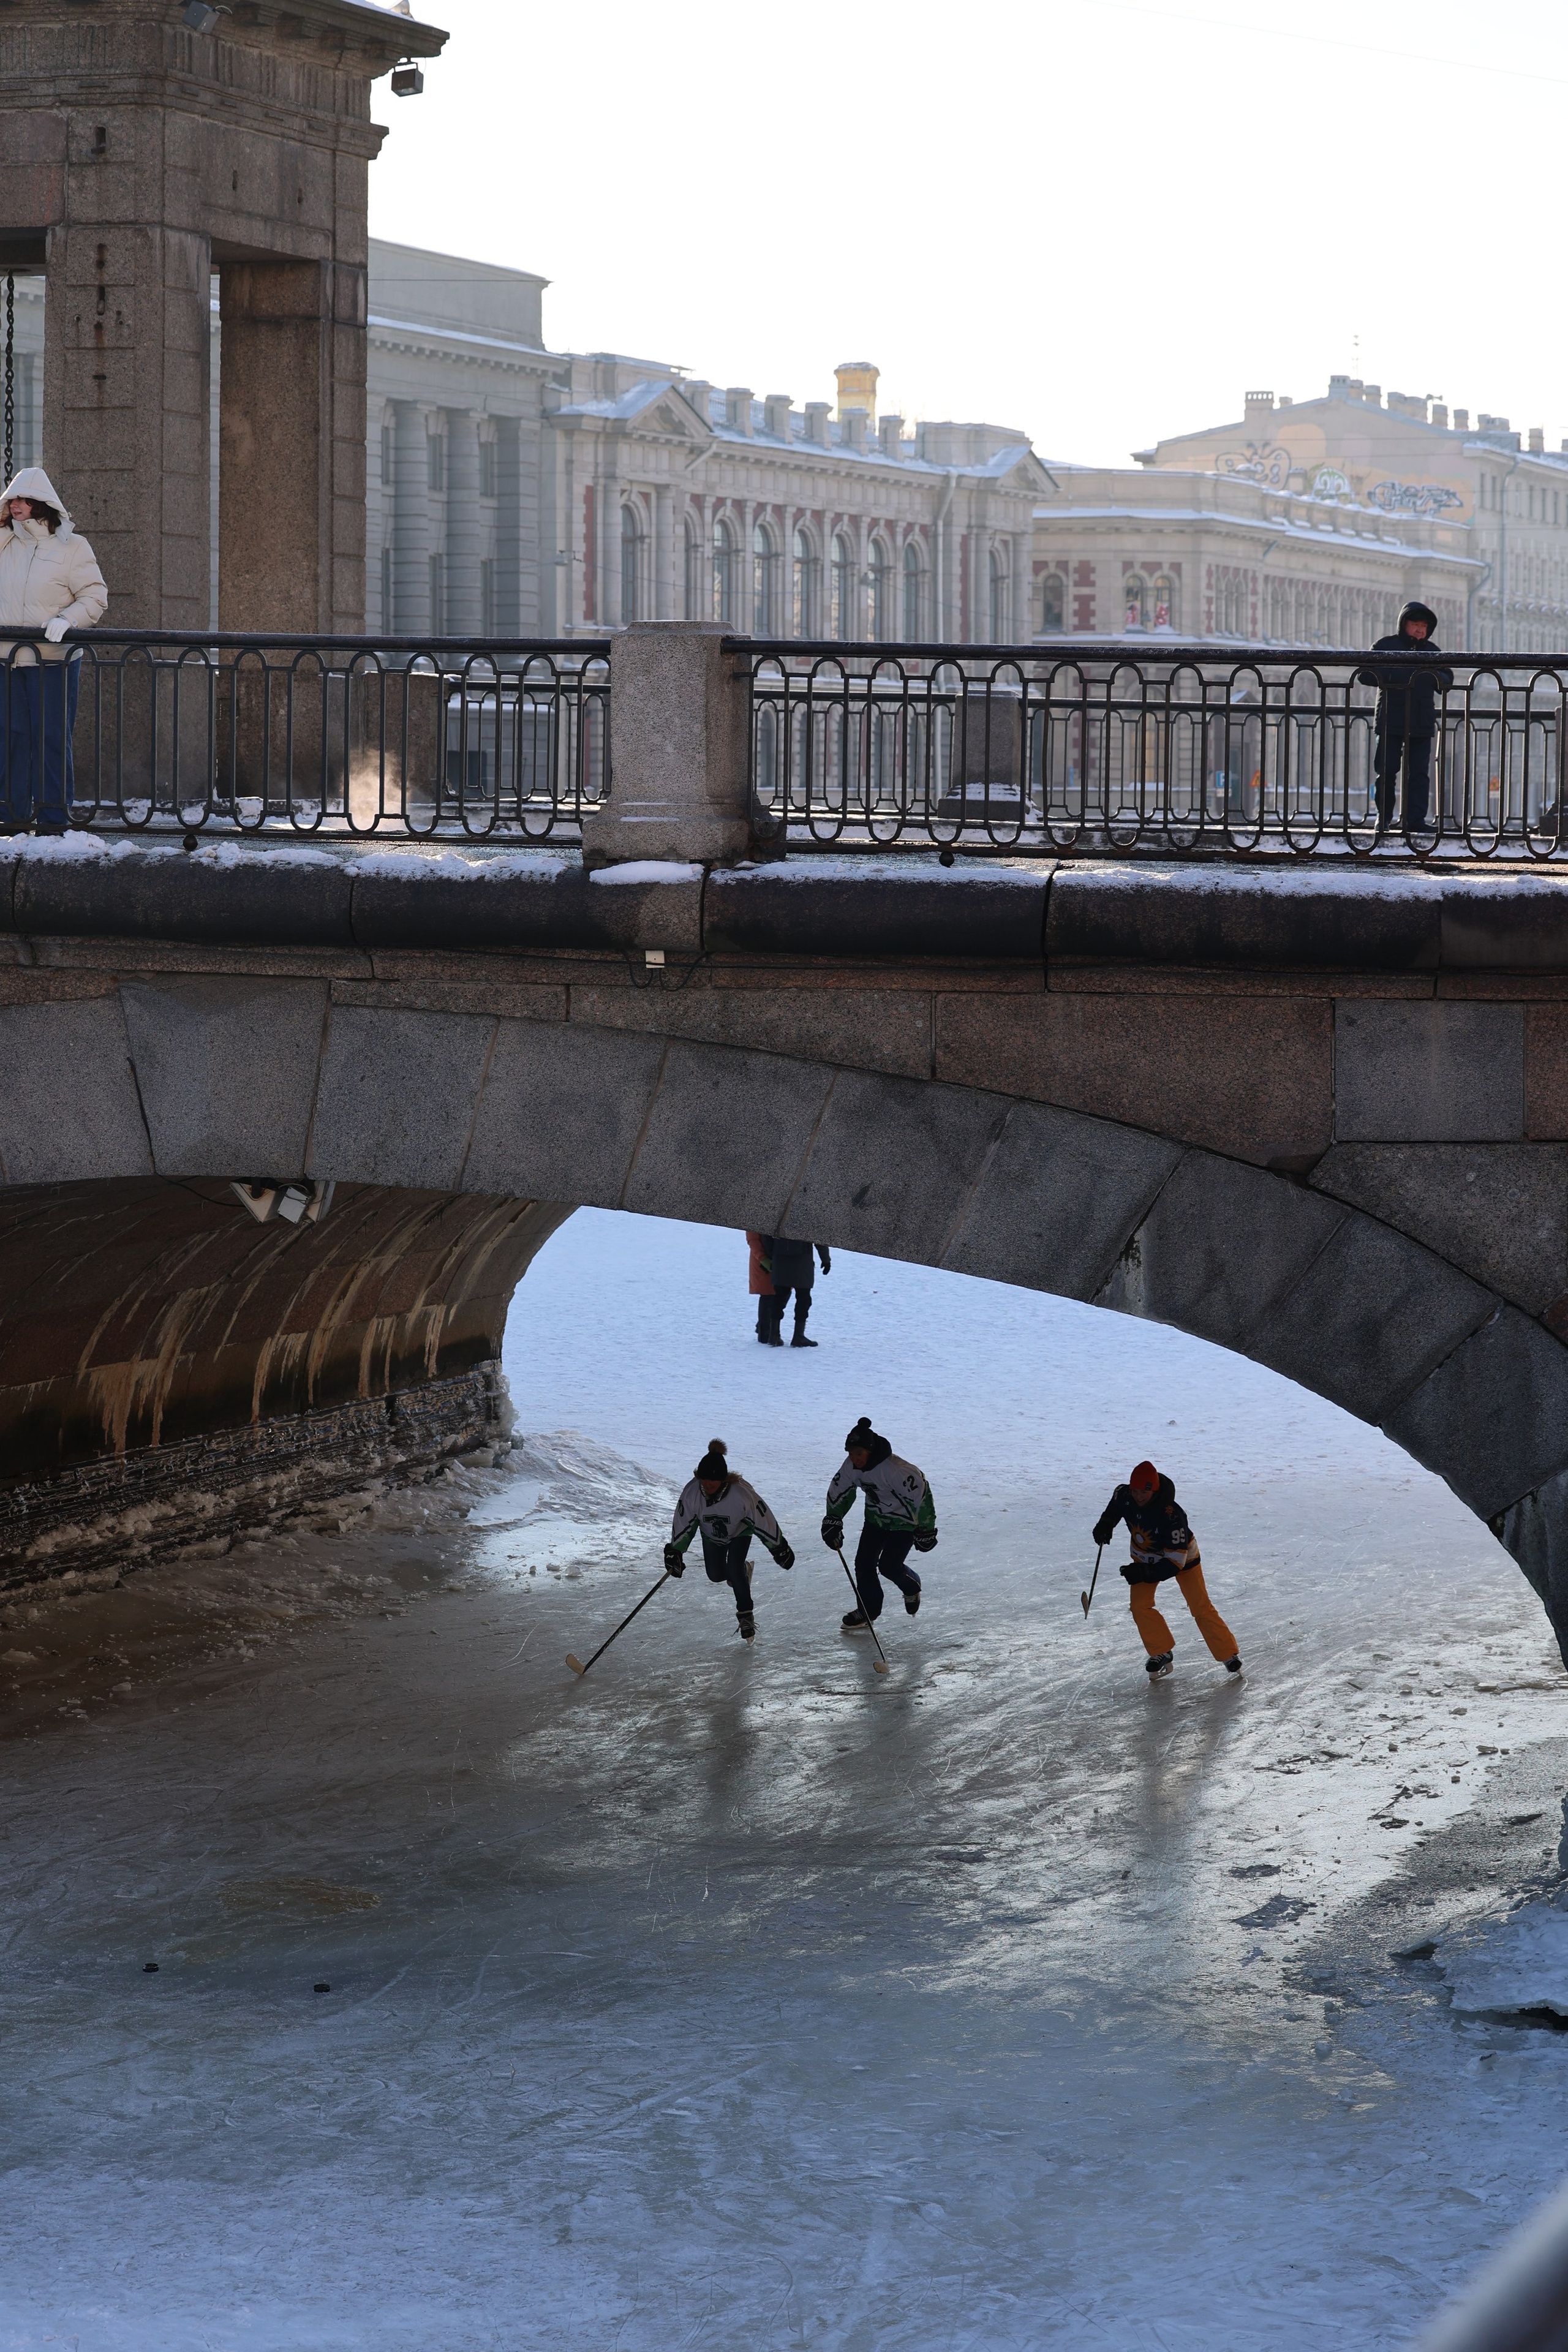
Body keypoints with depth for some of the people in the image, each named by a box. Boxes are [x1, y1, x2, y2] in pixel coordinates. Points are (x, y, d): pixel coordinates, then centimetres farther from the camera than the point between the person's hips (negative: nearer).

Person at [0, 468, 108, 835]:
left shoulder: (72, 547, 0)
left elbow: (95, 598, -3)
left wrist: (66, 620, -17)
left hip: (53, 658, -4)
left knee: (51, 737, -3)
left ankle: (54, 816, 1)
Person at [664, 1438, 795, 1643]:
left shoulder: (741, 1493, -40)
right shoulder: (692, 1492, -33)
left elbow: (763, 1520, -26)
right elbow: (683, 1524, -17)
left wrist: (779, 1548, -17)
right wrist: (675, 1552, -19)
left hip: (740, 1532, -3)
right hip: (711, 1535, 3)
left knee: (734, 1569, -19)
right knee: (715, 1575, 3)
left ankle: (746, 1615, 0)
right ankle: (742, 1572, 39)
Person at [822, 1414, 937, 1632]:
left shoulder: (894, 1469, -36)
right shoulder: (852, 1467, -14)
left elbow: (920, 1491, -30)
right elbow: (839, 1491, 4)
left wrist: (925, 1529, -24)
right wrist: (833, 1521, -1)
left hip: (905, 1521, -7)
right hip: (876, 1518, 7)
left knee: (889, 1565, -10)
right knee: (864, 1562, 1)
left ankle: (912, 1588, 24)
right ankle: (868, 1610, 18)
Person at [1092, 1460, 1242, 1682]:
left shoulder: (1171, 1515, -40)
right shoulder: (1125, 1496, -24)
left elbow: (1175, 1560, -37)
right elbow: (1115, 1506, 7)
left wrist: (1147, 1573, -43)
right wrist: (1106, 1524, -5)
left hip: (1181, 1557, -5)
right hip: (1145, 1556, 5)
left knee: (1200, 1608, -3)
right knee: (1140, 1606, -9)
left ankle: (1229, 1654, 9)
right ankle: (1162, 1654, 7)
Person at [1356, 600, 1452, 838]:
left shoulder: (1432, 651, 14)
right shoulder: (1386, 646, 2)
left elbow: (1448, 680, 15)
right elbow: (1364, 675, -6)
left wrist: (1434, 677, -8)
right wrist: (1393, 676, -18)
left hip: (1422, 723, 3)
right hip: (1390, 721, -3)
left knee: (1420, 773, -2)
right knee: (1387, 771, -2)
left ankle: (1416, 819, -3)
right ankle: (1384, 817, 9)